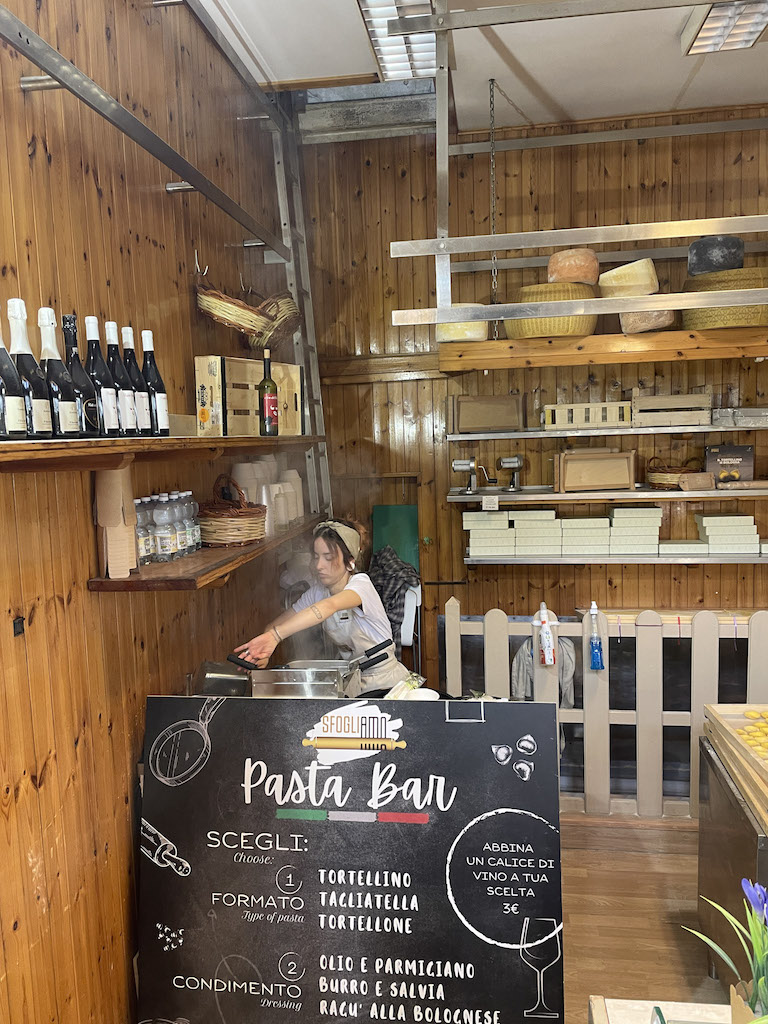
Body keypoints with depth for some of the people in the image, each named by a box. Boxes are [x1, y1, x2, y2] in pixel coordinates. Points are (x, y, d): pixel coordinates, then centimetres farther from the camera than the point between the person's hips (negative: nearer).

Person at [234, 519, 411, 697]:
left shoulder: (361, 584, -20)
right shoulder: (318, 592, 0)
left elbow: (329, 606, -40)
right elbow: (279, 622, -1)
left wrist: (275, 636, -52)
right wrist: (263, 653, -24)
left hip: (384, 682, -5)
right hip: (351, 680, 5)